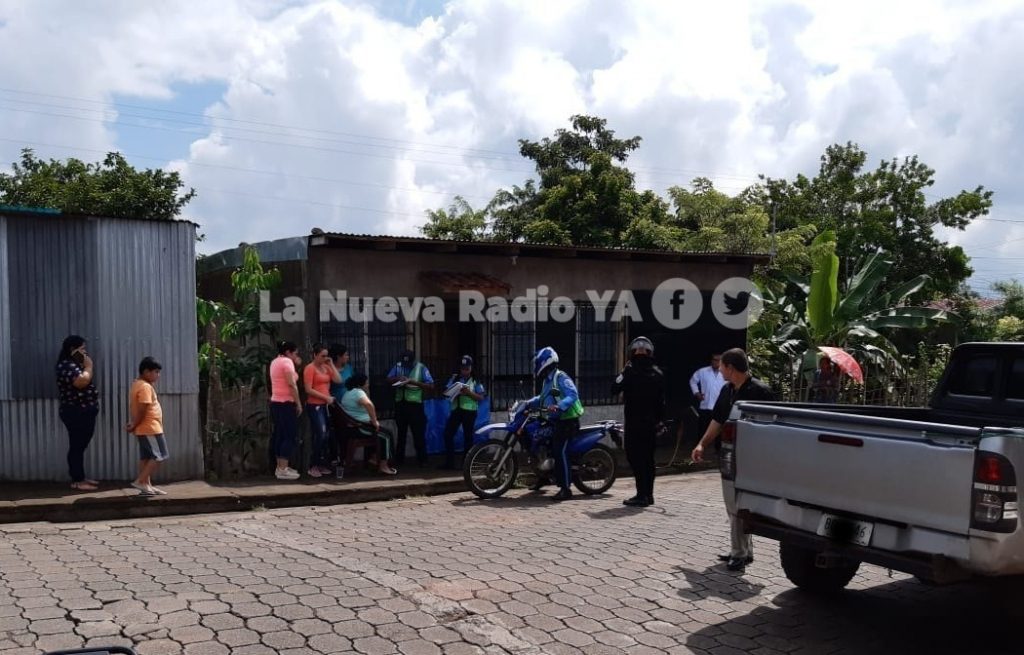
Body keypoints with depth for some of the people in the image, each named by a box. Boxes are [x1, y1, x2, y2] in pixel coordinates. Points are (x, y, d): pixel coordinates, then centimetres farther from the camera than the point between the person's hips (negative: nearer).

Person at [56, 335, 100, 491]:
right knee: (76, 447, -6)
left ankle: (81, 478, 21)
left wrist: (86, 366, 11)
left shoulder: (74, 365, 18)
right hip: (76, 413, -11)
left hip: (83, 412, 11)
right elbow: (82, 381, -29)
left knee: (80, 446, 15)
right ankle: (77, 481, -2)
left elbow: (85, 384, 22)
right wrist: (88, 366, -17)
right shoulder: (67, 365, -15)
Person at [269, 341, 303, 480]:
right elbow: (292, 384, -20)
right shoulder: (287, 361, -12)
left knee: (280, 435, 12)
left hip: (275, 403, 10)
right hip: (286, 403, -10)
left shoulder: (275, 362, 16)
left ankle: (280, 467, 16)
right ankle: (283, 470, -10)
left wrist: (295, 366, 13)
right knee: (291, 436, -7)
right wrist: (298, 403, -16)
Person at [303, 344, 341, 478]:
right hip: (314, 406, -7)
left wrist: (331, 365, 2)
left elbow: (338, 380, 2)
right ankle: (313, 466, -4)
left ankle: (322, 464, 13)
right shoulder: (310, 368, -7)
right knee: (321, 435, -13)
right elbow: (308, 390, -13)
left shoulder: (326, 367, 13)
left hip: (326, 405, 7)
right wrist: (326, 397, -14)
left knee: (327, 436, 6)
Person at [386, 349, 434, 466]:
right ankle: (399, 460, 24)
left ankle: (422, 460, 9)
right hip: (400, 404, 4)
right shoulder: (398, 366, 4)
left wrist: (414, 382, -23)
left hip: (415, 404, -4)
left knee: (418, 433, -1)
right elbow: (388, 380, 5)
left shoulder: (421, 368, -8)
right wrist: (398, 378, -14)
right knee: (401, 432, 15)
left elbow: (431, 386, -13)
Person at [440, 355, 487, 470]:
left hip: (469, 411, -3)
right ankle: (449, 462, 5)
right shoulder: (454, 377, 12)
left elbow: (481, 397, -2)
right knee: (448, 434, -3)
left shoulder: (475, 380, 3)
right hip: (456, 409, 3)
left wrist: (469, 393, -17)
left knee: (467, 436, 2)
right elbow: (446, 391, 7)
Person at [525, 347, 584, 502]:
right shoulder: (547, 380, 16)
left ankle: (565, 489, -16)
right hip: (554, 420, 10)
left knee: (560, 451, -18)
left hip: (567, 420, -10)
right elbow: (543, 398, 28)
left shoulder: (561, 378, -14)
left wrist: (559, 407, -41)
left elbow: (572, 395, -27)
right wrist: (528, 404, 16)